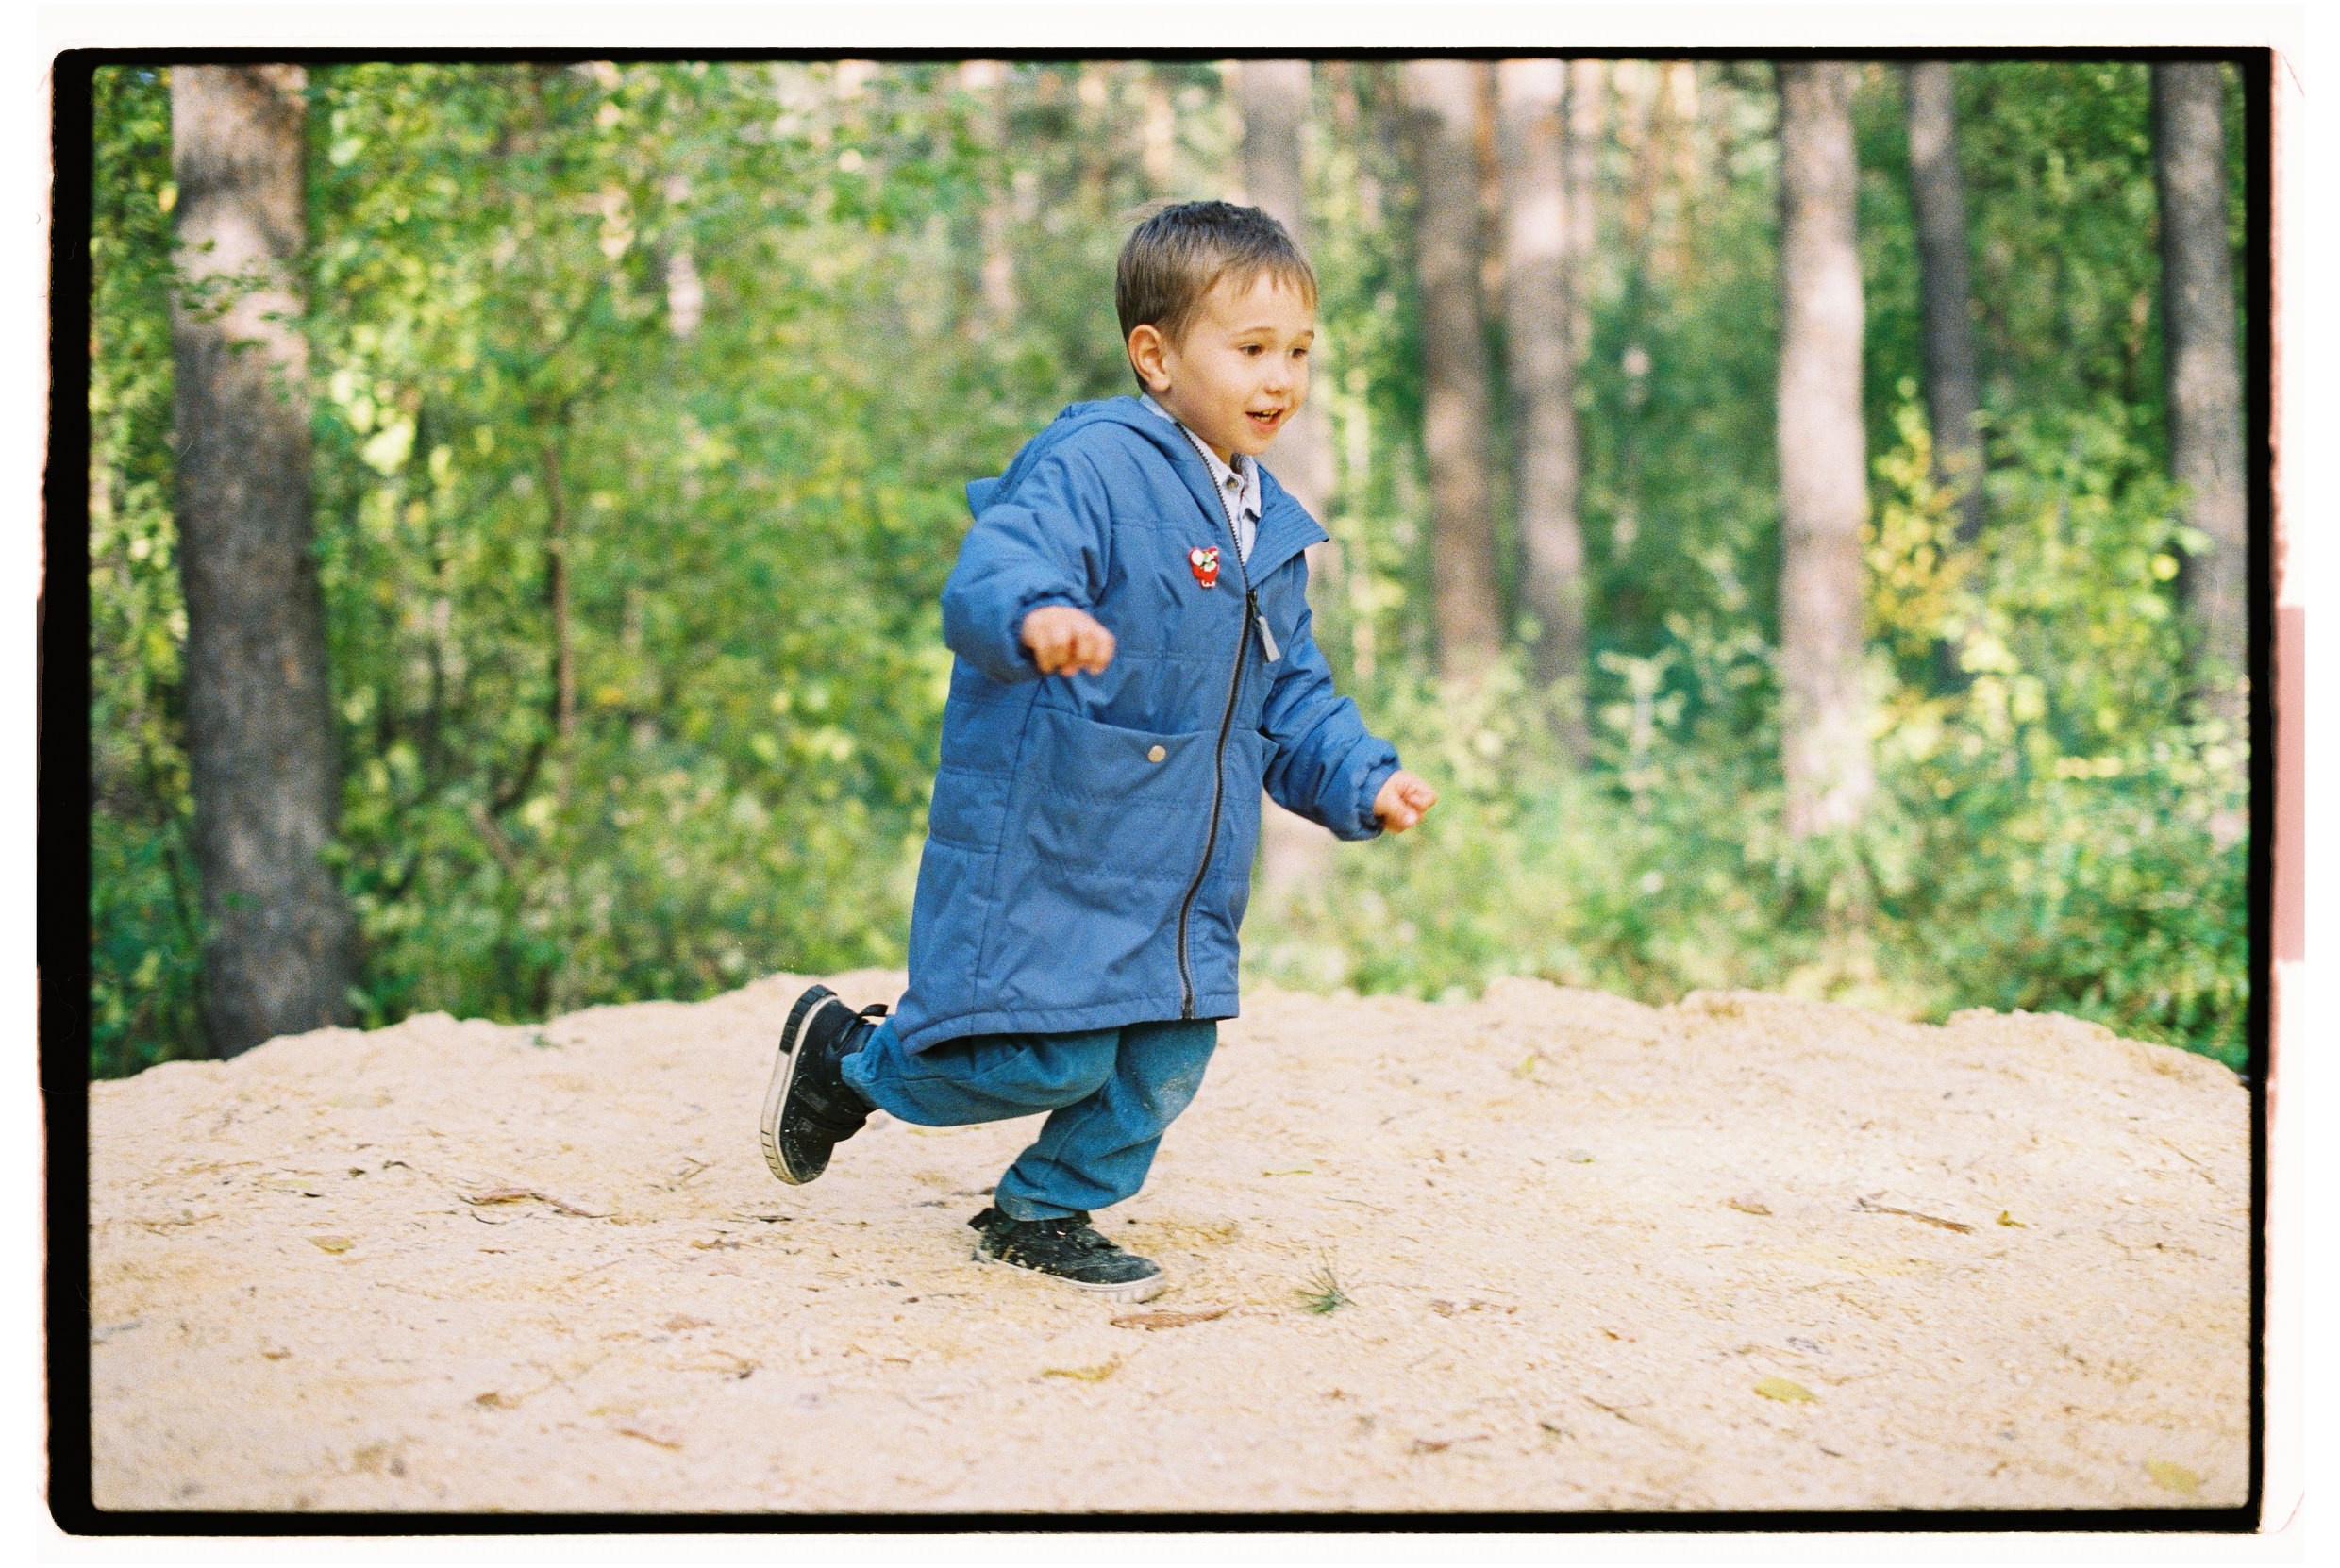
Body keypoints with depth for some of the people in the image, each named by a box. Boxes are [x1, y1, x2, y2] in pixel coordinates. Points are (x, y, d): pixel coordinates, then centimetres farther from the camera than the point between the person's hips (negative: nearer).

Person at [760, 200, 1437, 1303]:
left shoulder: (1267, 529, 12)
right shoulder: (1092, 469, -16)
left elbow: (1291, 700, 22)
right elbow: (986, 580, -32)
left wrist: (1361, 781, 7)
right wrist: (1036, 618, -54)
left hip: (1181, 870, 8)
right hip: (1046, 840, -8)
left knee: (1165, 1062, 7)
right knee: (1052, 1054, -8)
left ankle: (1044, 1215, 30)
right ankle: (847, 1057, 18)